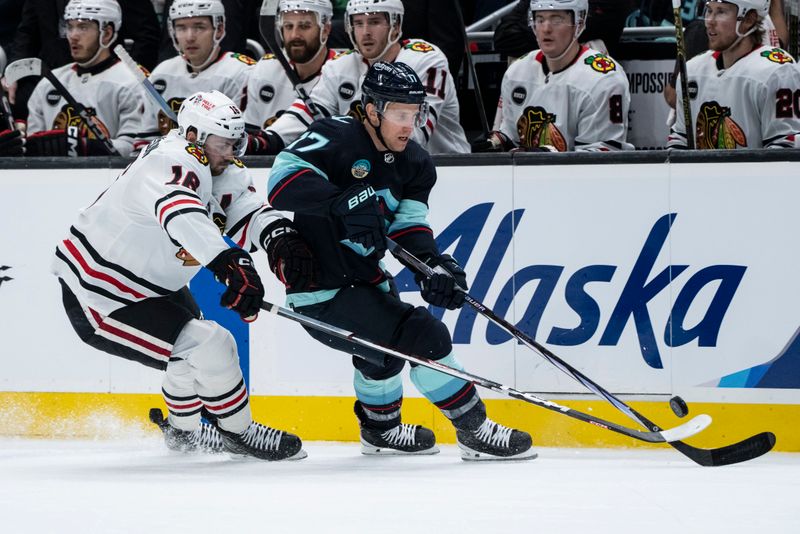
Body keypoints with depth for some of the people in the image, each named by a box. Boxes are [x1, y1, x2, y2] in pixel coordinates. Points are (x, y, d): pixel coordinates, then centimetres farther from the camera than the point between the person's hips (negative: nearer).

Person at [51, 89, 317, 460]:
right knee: (210, 346, -17)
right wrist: (231, 263, -62)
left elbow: (248, 211, -8)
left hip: (154, 285, 11)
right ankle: (239, 433, 3)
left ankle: (184, 429, 52)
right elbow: (182, 215, -48)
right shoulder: (170, 164, -29)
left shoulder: (221, 171, 3)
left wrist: (281, 238, -31)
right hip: (98, 300, -11)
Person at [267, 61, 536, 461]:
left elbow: (409, 227, -3)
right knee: (425, 338, -17)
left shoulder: (414, 164, 5)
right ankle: (475, 431, -7)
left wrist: (433, 264, -24)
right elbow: (283, 180, -32)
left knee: (384, 347, 34)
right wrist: (342, 200, -45)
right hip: (322, 292, -10)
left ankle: (380, 429, 61)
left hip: (363, 280, 10)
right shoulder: (334, 140, -19)